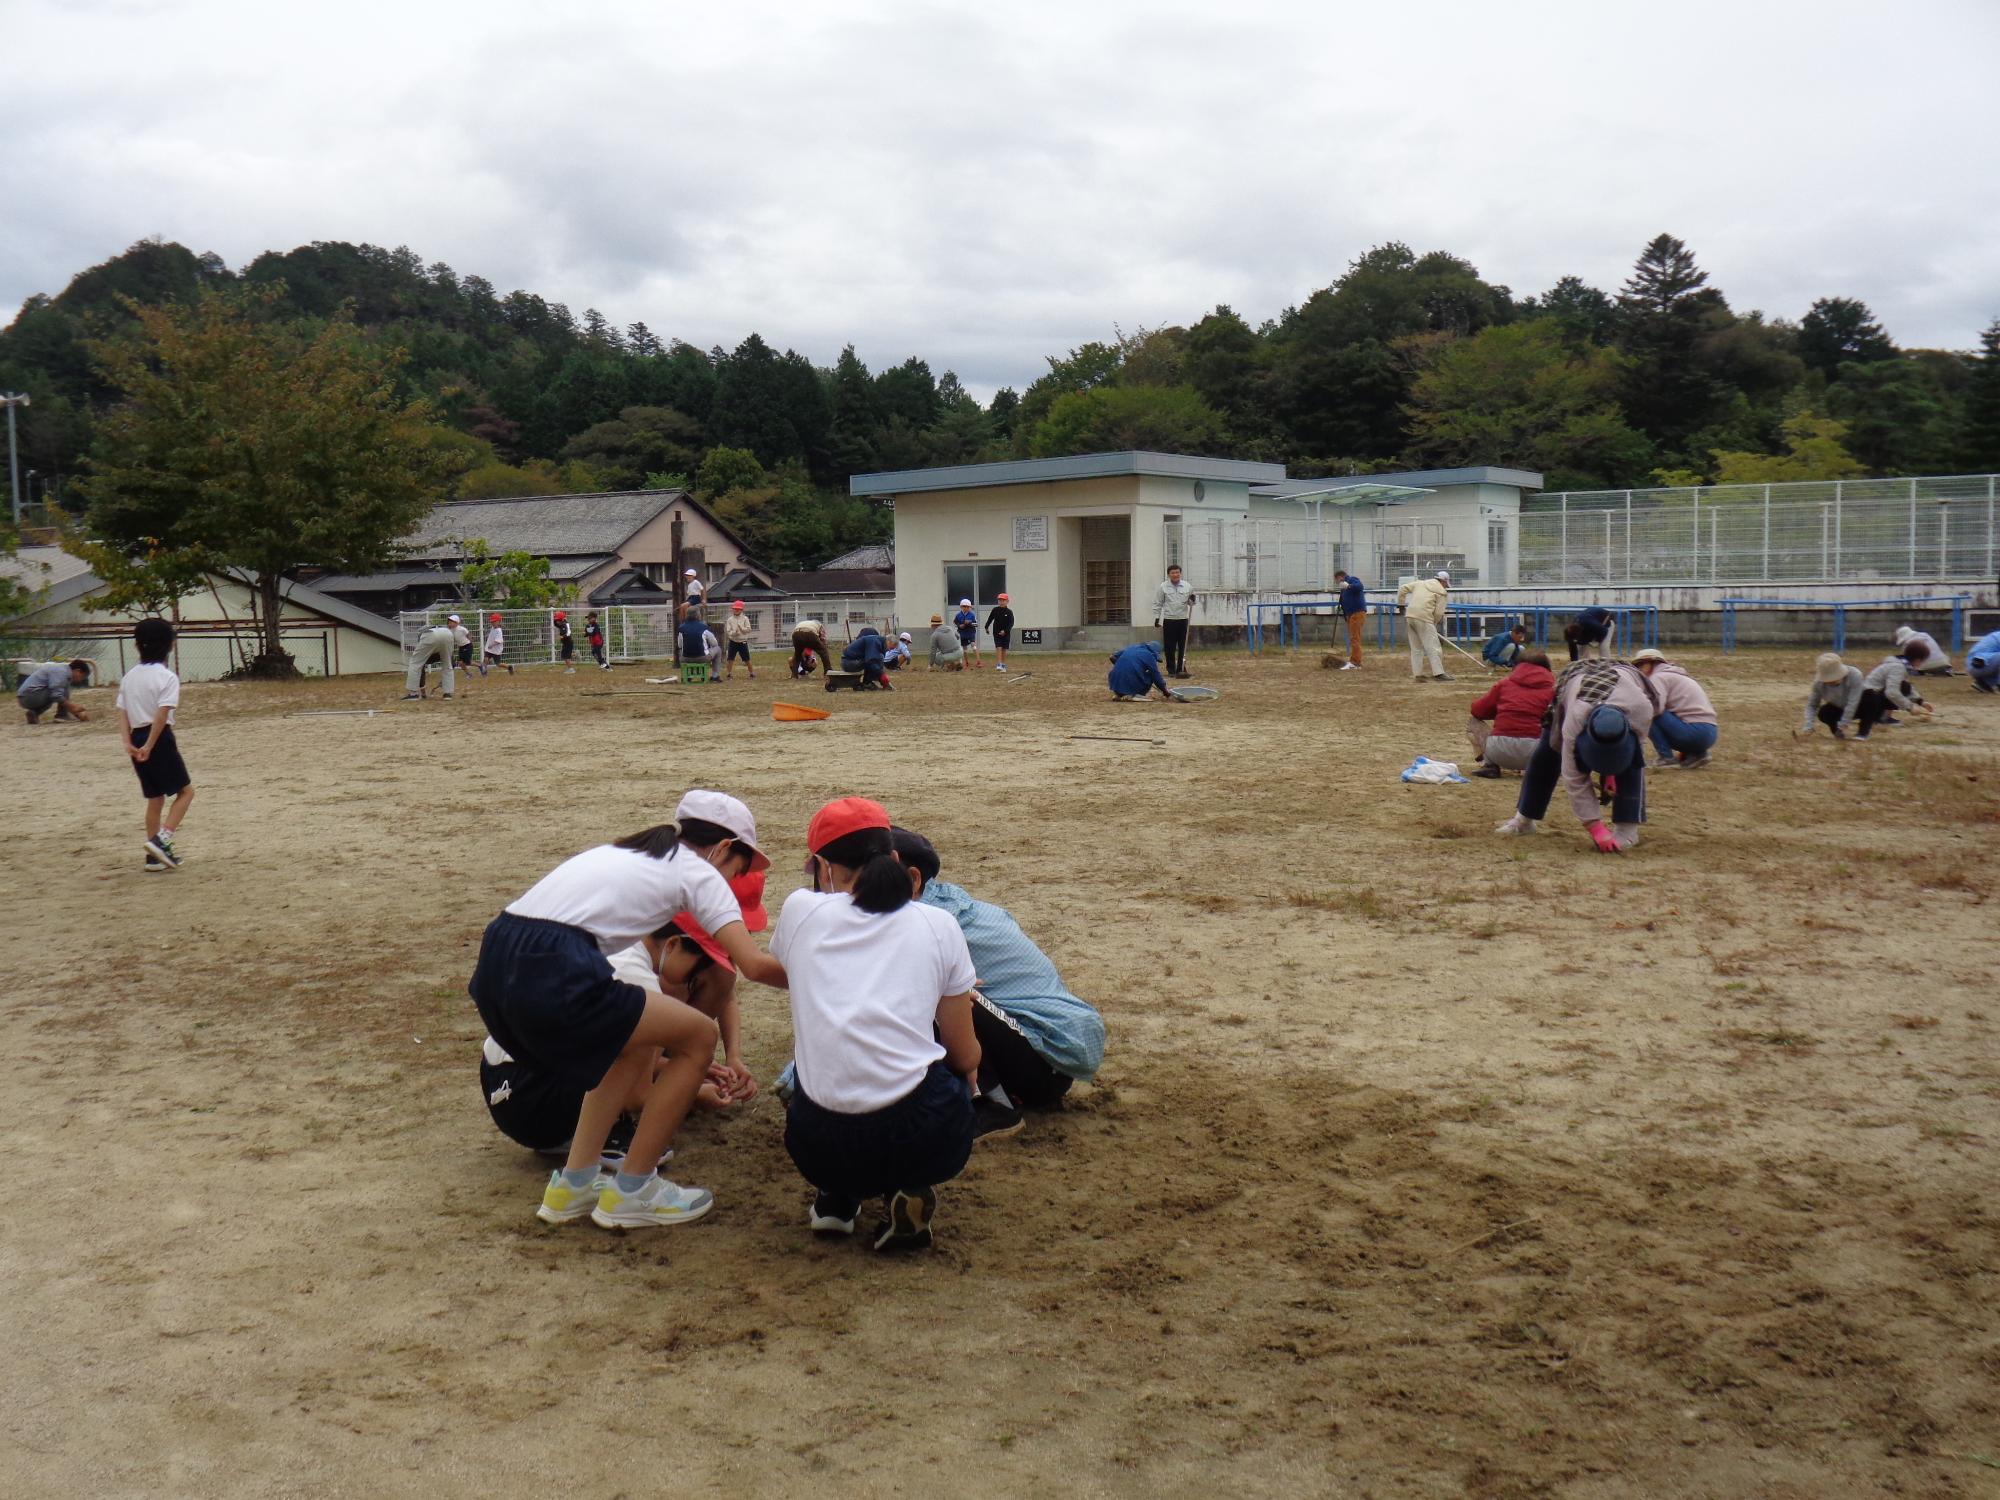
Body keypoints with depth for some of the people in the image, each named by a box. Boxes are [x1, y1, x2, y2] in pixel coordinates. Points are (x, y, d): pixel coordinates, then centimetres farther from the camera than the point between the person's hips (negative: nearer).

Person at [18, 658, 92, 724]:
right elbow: (57, 696, -22)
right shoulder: (61, 671, -11)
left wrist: (77, 713, 16)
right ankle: (62, 715, -9)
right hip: (31, 695, -10)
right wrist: (73, 707, -13)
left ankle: (34, 712, 10)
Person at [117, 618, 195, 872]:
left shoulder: (129, 677, 11)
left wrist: (128, 743, -4)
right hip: (159, 738, -7)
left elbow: (122, 713, 4)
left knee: (155, 797, 15)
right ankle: (161, 840, -10)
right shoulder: (167, 677, -9)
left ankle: (155, 856, 16)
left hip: (138, 739, 7)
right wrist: (149, 746, -19)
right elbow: (162, 715, -19)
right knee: (186, 790, 6)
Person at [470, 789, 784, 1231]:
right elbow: (753, 965, -2)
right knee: (699, 1037, 9)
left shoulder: (627, 852, 31)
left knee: (638, 1040, 30)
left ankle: (573, 1185, 28)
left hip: (497, 965, 9)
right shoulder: (699, 872, 9)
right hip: (553, 977, -9)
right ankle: (632, 1192, 17)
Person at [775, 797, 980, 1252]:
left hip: (820, 1147, 2)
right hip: (924, 1140, -2)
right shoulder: (938, 925, 5)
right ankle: (910, 1192, 7)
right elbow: (966, 1057, 12)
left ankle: (836, 1198, 14)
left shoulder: (801, 910, 6)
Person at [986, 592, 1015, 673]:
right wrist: (987, 627, 5)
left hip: (1006, 633, 0)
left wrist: (1005, 631, -21)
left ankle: (1003, 665, 15)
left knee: (1004, 650, 6)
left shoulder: (1009, 612, -6)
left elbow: (1011, 623, -10)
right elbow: (990, 618, 10)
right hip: (996, 632, 0)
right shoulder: (995, 610, -1)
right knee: (998, 648, -11)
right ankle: (998, 665, -15)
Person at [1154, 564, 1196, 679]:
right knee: (1170, 647, 2)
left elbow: (1191, 603, 13)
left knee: (1183, 647, 2)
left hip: (1183, 619, 2)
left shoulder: (1187, 586, 5)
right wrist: (1156, 617, -1)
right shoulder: (1163, 587, 0)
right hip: (1169, 620, -2)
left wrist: (1192, 600, -9)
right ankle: (1171, 670, 11)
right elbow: (1157, 604, 4)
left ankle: (1181, 669, 9)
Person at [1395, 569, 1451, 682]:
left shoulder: (1420, 583, 18)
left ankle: (1417, 674, 12)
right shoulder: (1442, 592, 2)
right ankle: (1438, 674, -7)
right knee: (1432, 647, -4)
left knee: (1416, 648, 13)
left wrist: (1401, 604, 21)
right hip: (1423, 618, -6)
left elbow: (1402, 589, 15)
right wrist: (1434, 623, 12)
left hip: (1409, 616, 6)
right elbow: (1439, 612, -4)